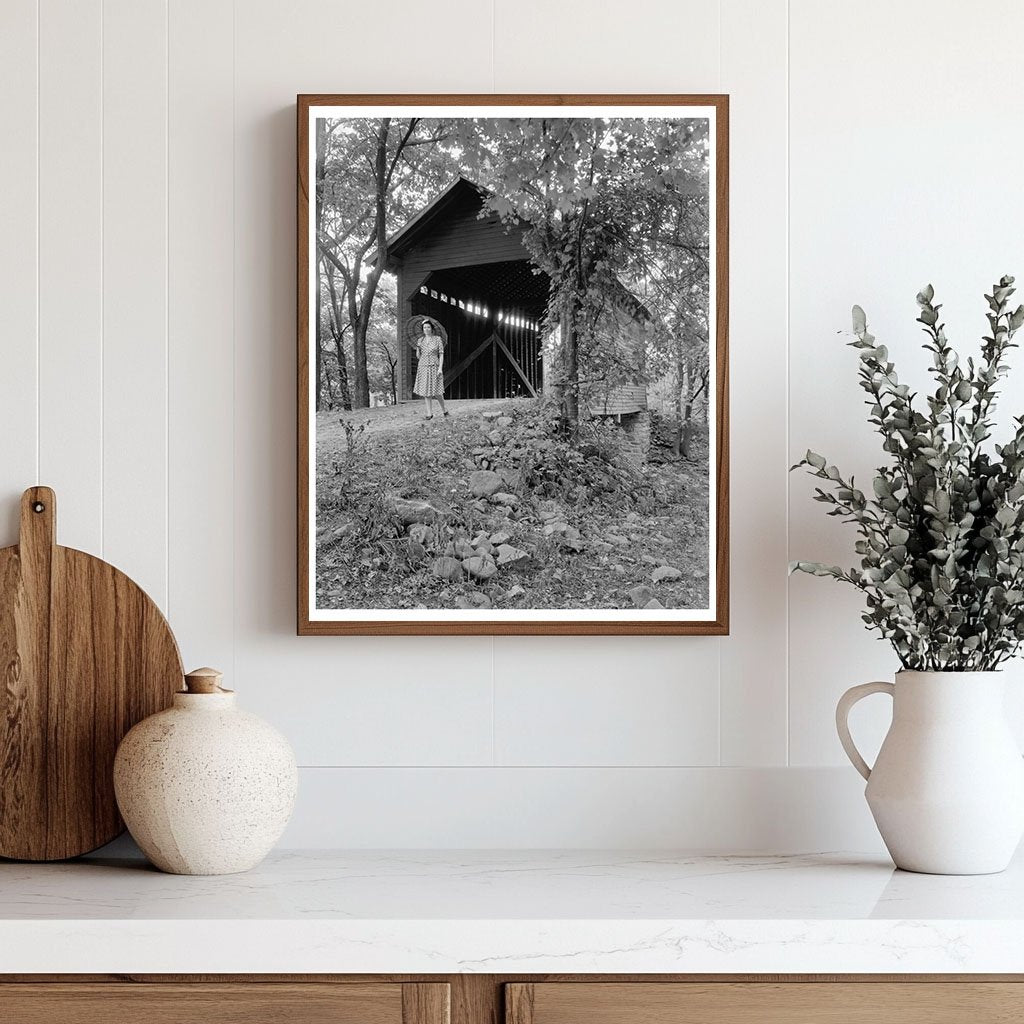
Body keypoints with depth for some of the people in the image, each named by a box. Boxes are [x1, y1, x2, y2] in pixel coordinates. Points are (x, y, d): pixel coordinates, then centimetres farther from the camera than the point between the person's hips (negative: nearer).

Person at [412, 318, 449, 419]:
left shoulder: (437, 339, -2)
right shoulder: (420, 340, 7)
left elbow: (441, 354, -4)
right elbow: (418, 356, 9)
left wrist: (440, 368, -13)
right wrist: (418, 349, -12)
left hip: (434, 367, -3)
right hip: (423, 367, 3)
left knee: (436, 391, -4)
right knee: (426, 391, 1)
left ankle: (444, 409, 18)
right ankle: (429, 413, 7)